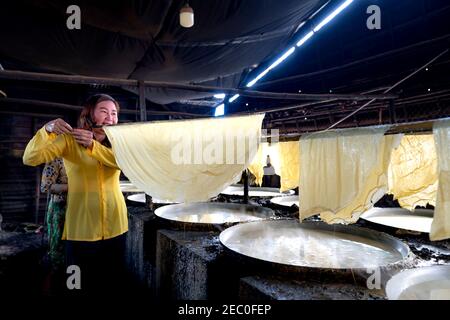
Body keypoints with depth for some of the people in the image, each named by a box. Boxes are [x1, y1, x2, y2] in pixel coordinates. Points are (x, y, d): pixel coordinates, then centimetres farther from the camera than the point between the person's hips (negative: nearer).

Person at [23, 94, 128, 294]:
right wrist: (47, 130, -27)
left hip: (115, 225, 3)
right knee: (81, 285, 11)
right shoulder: (69, 139, -2)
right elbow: (30, 158, -13)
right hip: (81, 227, -2)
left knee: (111, 284, 16)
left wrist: (93, 145, -26)